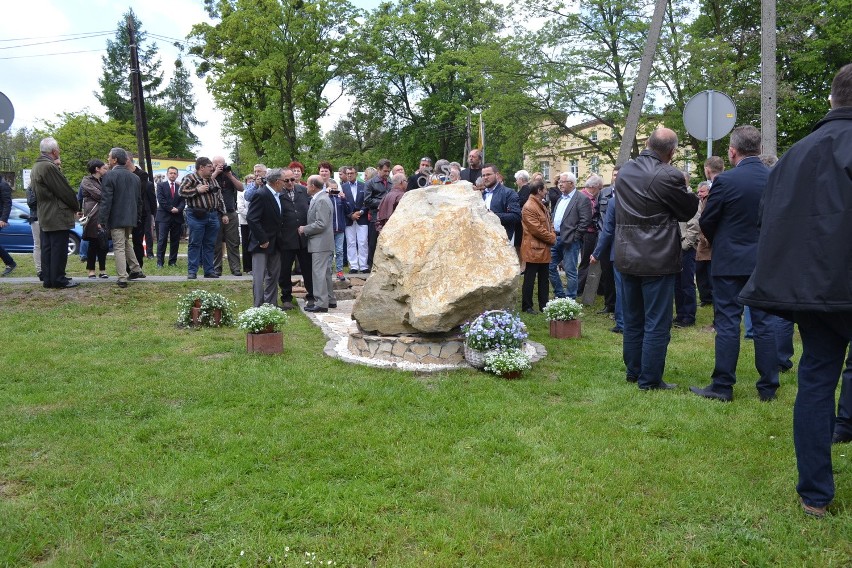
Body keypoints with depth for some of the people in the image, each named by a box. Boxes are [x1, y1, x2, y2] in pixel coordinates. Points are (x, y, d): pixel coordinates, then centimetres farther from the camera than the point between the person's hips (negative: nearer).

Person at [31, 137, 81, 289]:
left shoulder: (36, 167, 14)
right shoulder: (50, 167, -18)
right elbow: (65, 190, -16)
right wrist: (76, 206, -1)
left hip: (45, 216, 10)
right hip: (58, 216, -10)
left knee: (47, 248, 12)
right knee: (59, 249, -5)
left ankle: (47, 278, 16)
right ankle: (58, 279, -2)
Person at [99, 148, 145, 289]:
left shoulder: (109, 176, -12)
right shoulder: (135, 177, 8)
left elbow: (106, 200, -16)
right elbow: (139, 200, 13)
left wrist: (102, 220, -13)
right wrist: (137, 217, 20)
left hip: (116, 218, -6)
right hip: (130, 218, 6)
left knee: (119, 247, -3)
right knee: (126, 243, 23)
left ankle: (122, 278, -4)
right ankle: (136, 270, 26)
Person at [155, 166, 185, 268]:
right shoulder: (161, 185, 6)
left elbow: (183, 202, 5)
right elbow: (161, 200, -4)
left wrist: (178, 209, -13)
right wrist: (171, 209, -12)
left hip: (177, 217, 3)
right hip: (164, 217, -3)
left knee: (175, 241, 5)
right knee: (162, 240, -5)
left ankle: (173, 261, 11)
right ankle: (160, 262, -2)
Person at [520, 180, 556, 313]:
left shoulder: (541, 205, 17)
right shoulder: (529, 207, -16)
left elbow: (547, 224, 19)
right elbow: (537, 229, -20)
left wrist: (552, 236, 0)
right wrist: (551, 238, -11)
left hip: (544, 250, 10)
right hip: (533, 250, -10)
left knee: (544, 280, 13)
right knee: (529, 279, -1)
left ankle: (544, 305, 21)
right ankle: (526, 306, 7)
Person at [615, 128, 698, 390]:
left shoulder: (624, 171, 4)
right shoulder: (668, 176, -17)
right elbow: (688, 211, -6)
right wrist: (687, 191, 12)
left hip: (627, 258, 7)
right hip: (658, 260, -7)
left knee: (632, 320, 16)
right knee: (657, 323, 2)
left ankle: (633, 371, 26)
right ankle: (650, 380, 6)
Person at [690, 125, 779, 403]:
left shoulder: (725, 180, -14)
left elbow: (706, 221, -6)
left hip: (730, 262, -4)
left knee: (727, 323, 1)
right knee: (765, 323, 9)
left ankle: (722, 386, 6)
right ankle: (768, 387, 15)